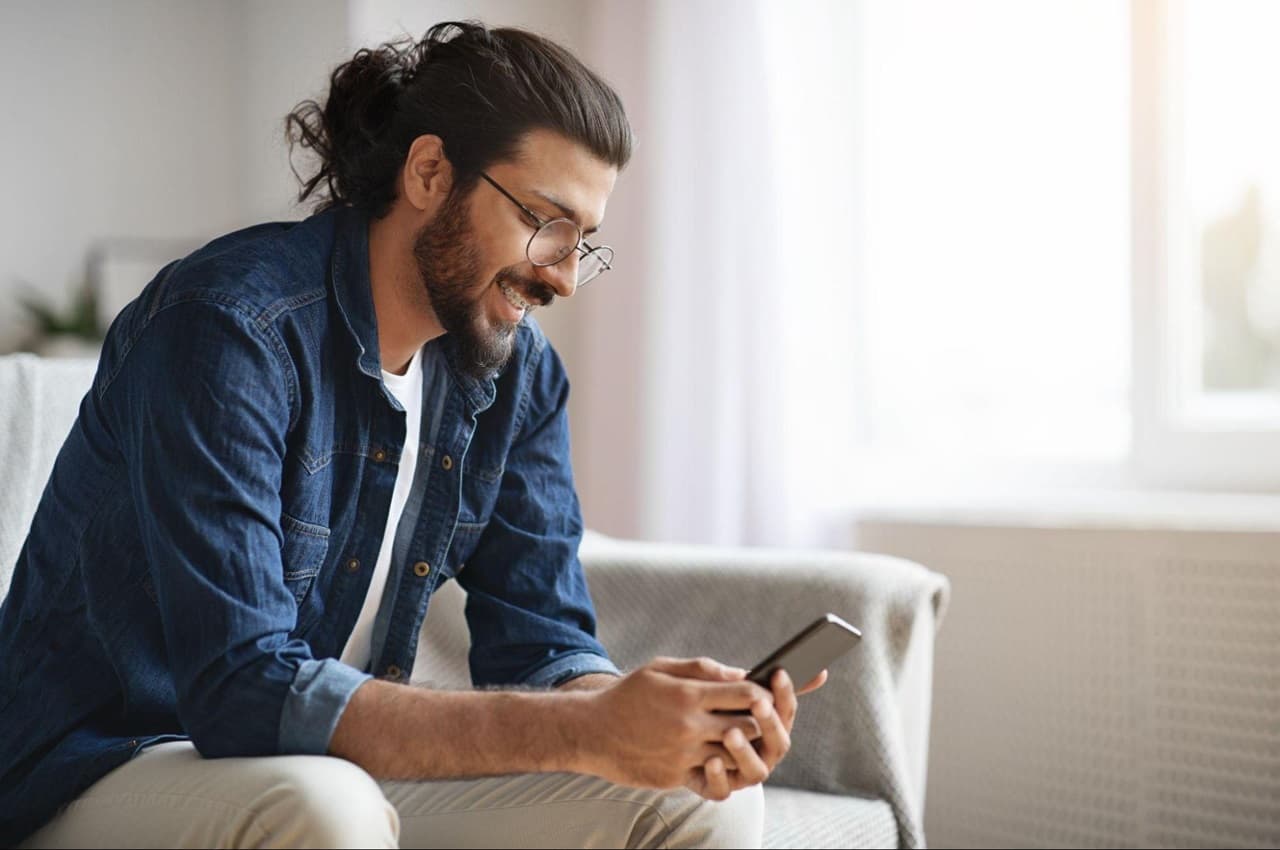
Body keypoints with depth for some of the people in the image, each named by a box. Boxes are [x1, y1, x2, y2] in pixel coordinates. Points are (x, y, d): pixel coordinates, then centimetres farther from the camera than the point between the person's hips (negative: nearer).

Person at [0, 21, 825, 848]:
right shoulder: (225, 326, -22)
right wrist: (586, 731, -35)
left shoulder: (518, 372, 0)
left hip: (341, 773, 6)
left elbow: (540, 645, -1)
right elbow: (244, 692, -30)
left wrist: (679, 727, -24)